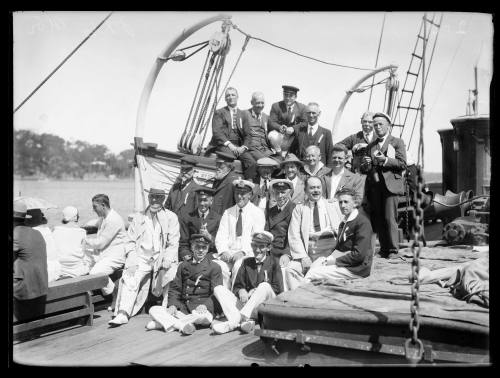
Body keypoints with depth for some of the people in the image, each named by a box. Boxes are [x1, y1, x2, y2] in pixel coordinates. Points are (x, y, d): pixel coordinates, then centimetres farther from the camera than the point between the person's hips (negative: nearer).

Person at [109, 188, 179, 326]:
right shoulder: (138, 217, 17)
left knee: (170, 270, -30)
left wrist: (166, 261, -15)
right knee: (130, 277, -24)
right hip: (142, 257, 1)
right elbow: (130, 241, 11)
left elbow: (173, 244, 2)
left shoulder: (171, 217, 9)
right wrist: (132, 260, -7)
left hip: (162, 257, -1)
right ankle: (122, 314, -29)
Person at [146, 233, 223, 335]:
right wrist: (172, 305, -8)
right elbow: (175, 289, 13)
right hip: (182, 308, 4)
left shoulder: (214, 267, 7)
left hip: (200, 309, -3)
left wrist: (205, 305, -20)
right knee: (153, 310, -14)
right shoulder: (183, 265, 19)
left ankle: (164, 323, -31)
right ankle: (182, 325, -32)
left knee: (206, 318, -39)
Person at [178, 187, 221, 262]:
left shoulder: (218, 219, 7)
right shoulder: (186, 218, 9)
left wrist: (209, 237, -16)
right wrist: (186, 255, -13)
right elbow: (183, 243, 7)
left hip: (211, 258, 0)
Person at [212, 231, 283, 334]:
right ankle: (245, 320, -39)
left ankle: (232, 323, -44)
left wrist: (257, 291, -11)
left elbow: (278, 289, 2)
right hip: (247, 302, 4)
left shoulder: (273, 263, 12)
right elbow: (237, 286, 16)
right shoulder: (247, 262, 22)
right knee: (218, 289, -13)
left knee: (264, 286, -34)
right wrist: (241, 291, -8)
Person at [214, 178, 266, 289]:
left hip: (247, 254, -3)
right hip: (227, 253, 3)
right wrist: (224, 251, -11)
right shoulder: (228, 213, 17)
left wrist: (243, 252, -18)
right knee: (219, 266, -28)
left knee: (239, 266, -34)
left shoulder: (258, 213, 6)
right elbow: (221, 236, 9)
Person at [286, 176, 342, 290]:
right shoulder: (299, 209, 15)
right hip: (307, 251, 1)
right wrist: (303, 257, -8)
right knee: (290, 269, -23)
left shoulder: (332, 207, 17)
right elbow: (294, 236, 5)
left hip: (329, 251, -1)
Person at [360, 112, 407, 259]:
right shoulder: (370, 146, 21)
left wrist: (385, 160, -13)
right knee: (377, 219, 2)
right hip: (374, 186, 5)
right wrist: (366, 164, -5)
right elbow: (363, 168, 18)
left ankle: (392, 249, -5)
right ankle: (383, 248, 9)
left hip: (390, 184, -4)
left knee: (389, 218, -10)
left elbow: (402, 164, -2)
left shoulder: (397, 142, 9)